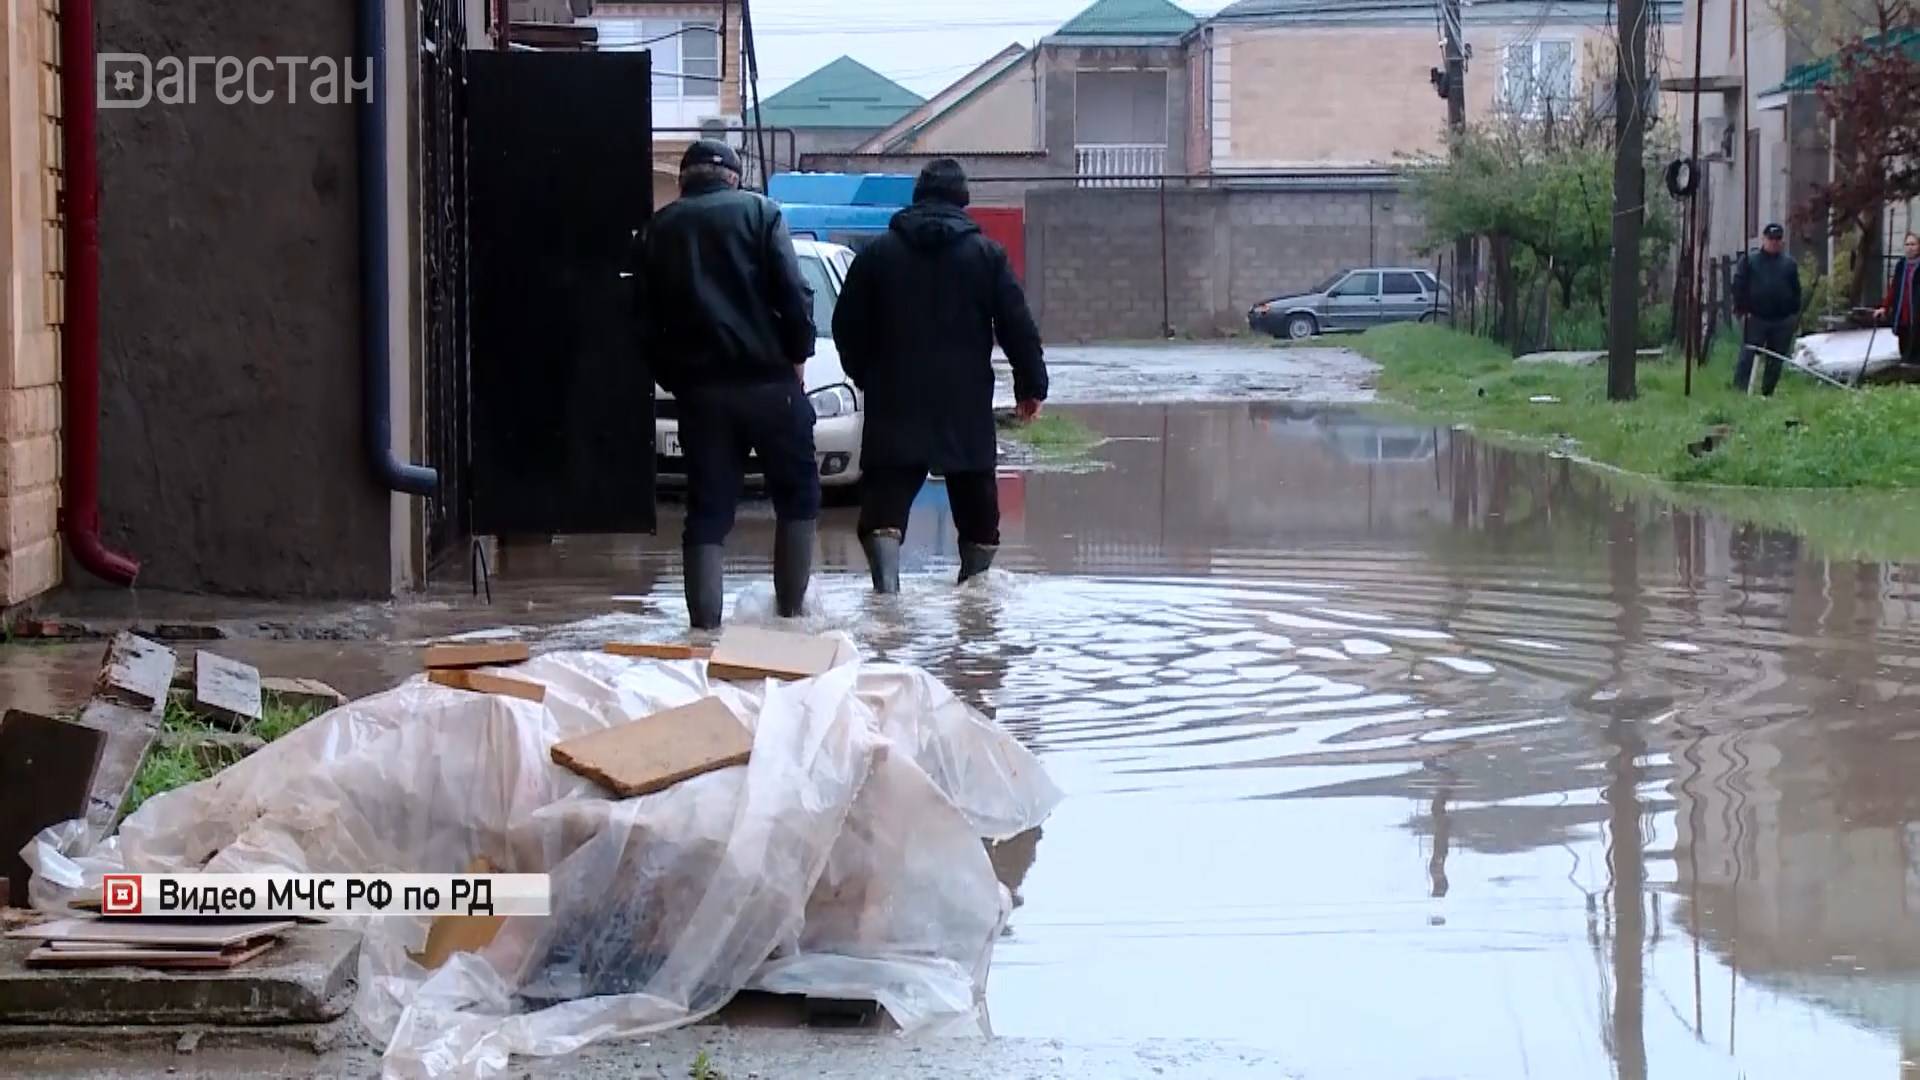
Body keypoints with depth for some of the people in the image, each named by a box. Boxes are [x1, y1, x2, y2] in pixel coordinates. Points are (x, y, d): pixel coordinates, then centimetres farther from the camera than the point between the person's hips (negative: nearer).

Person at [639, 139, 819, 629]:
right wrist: (798, 354, 4)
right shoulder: (759, 212, 3)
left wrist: (670, 376, 18)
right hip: (767, 378, -3)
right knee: (797, 495, 12)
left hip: (699, 387, 3)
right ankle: (791, 608, 9)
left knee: (707, 510, 4)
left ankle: (705, 624, -5)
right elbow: (792, 293, -7)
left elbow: (648, 315, 12)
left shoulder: (661, 227, 13)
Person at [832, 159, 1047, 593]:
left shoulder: (877, 253, 4)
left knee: (887, 498, -5)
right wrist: (1031, 385, 8)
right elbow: (1018, 327, 0)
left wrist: (865, 377, 21)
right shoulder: (986, 254, 1)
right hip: (966, 407, 0)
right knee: (976, 498, 14)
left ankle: (886, 580, -24)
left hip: (895, 401, 0)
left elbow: (847, 327, 8)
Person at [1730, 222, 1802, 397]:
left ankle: (1768, 393, 15)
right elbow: (1738, 286, -1)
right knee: (1747, 357, -8)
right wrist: (1742, 309, -9)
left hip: (1782, 321, 3)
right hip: (1756, 318, -3)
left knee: (1776, 362, 7)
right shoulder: (1749, 261, 3)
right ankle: (1739, 391, -10)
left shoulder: (1789, 264, 11)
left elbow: (1796, 291, 12)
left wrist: (1795, 314, 5)